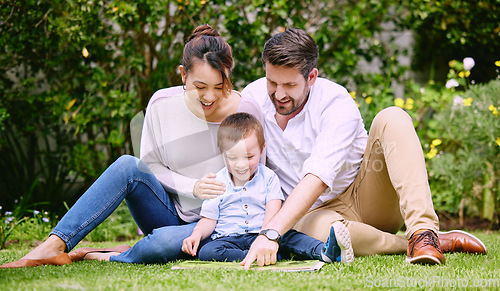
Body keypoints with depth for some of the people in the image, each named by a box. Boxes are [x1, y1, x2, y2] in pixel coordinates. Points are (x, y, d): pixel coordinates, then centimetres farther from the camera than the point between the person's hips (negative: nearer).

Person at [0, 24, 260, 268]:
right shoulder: (162, 104, -7)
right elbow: (150, 167, 0)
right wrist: (191, 186, -17)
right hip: (170, 212, 3)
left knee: (166, 241, -38)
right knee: (128, 166, -27)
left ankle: (102, 257, -11)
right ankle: (54, 246, -28)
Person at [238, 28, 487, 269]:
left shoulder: (337, 104, -20)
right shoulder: (251, 98, -5)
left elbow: (317, 179, -35)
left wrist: (272, 232, -47)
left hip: (368, 196, -2)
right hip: (318, 210, 2)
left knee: (392, 118, -28)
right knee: (318, 230, -40)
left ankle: (422, 232, -41)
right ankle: (444, 242, -26)